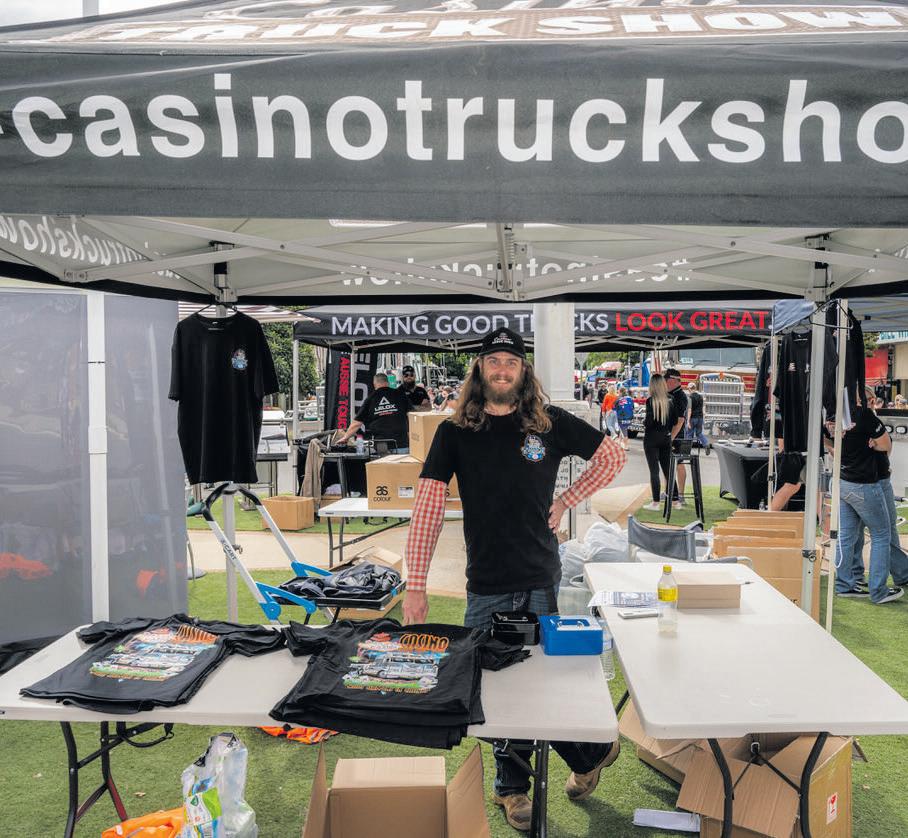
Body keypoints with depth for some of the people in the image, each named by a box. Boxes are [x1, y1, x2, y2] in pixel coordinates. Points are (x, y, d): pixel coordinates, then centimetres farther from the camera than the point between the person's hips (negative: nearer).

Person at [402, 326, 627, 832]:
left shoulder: (550, 423, 0)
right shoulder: (456, 431, -1)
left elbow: (614, 456, 10)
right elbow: (429, 507, -4)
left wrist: (566, 502, 2)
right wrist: (416, 585, -10)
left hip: (542, 582, -1)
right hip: (485, 585, 1)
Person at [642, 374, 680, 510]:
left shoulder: (651, 401, -13)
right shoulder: (670, 400, 4)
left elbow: (649, 421, -17)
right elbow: (675, 421, 8)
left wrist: (644, 424, 3)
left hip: (652, 439, -5)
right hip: (666, 438, 5)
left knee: (654, 470, -1)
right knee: (667, 469, 13)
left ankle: (656, 502, 1)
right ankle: (674, 500, 17)